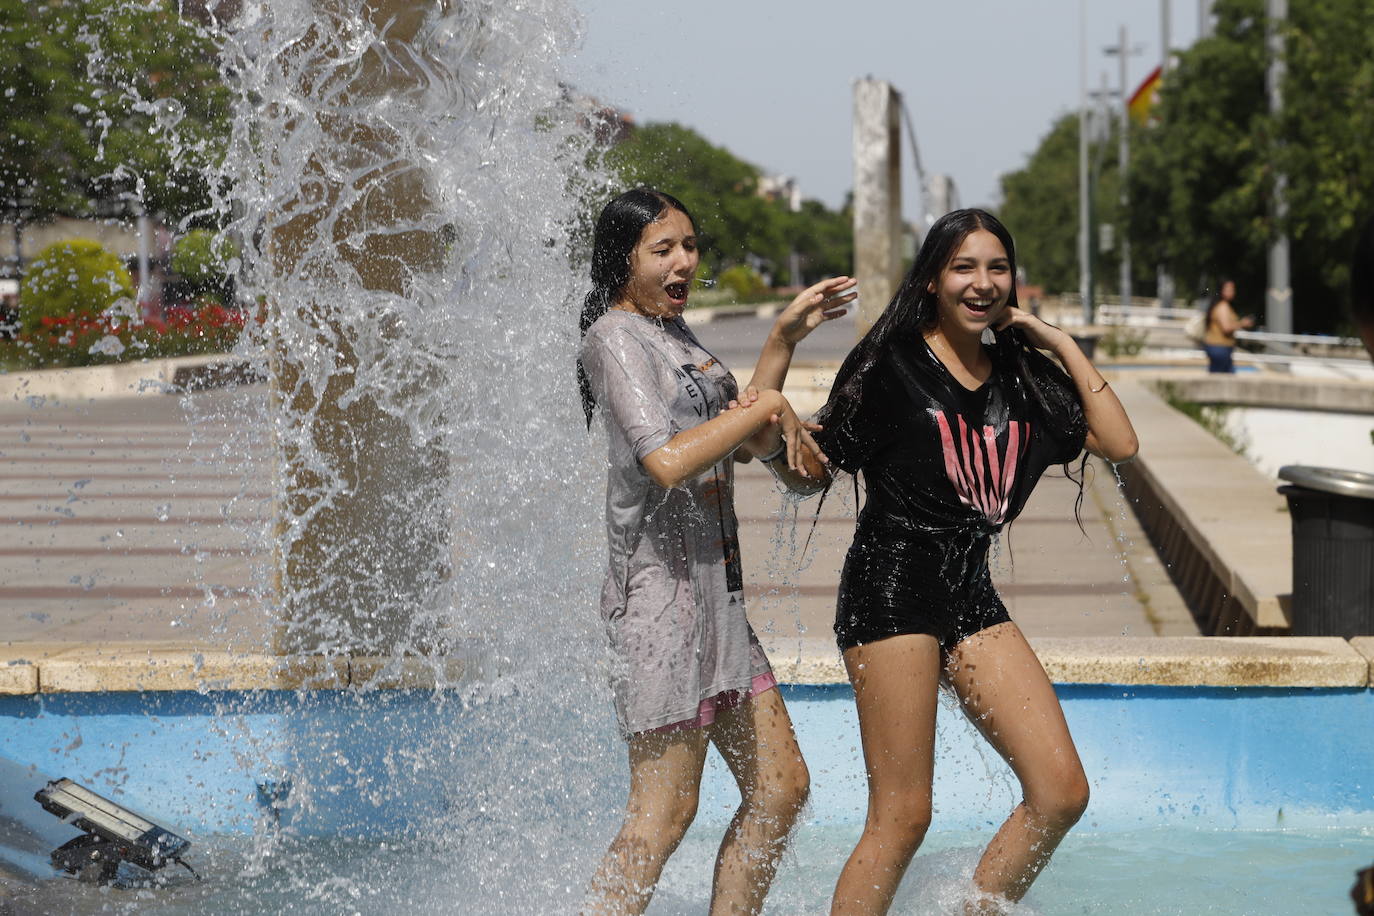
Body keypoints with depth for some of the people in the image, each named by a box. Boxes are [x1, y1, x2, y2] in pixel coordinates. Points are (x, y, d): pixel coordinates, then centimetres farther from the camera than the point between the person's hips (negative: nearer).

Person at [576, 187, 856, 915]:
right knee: (664, 812, -8)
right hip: (662, 584, -10)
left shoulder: (674, 335, 17)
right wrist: (766, 409, -13)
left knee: (780, 786, 9)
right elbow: (666, 461, -24)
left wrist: (783, 341, 17)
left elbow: (744, 443, 24)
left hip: (715, 584, 10)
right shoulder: (616, 339, -11)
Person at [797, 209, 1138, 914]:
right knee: (902, 817, -8)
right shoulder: (890, 365, -3)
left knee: (1061, 792, -1)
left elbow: (1118, 444, 5)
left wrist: (1061, 343, 4)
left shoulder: (1023, 374, 12)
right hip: (892, 586, -6)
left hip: (972, 592, 6)